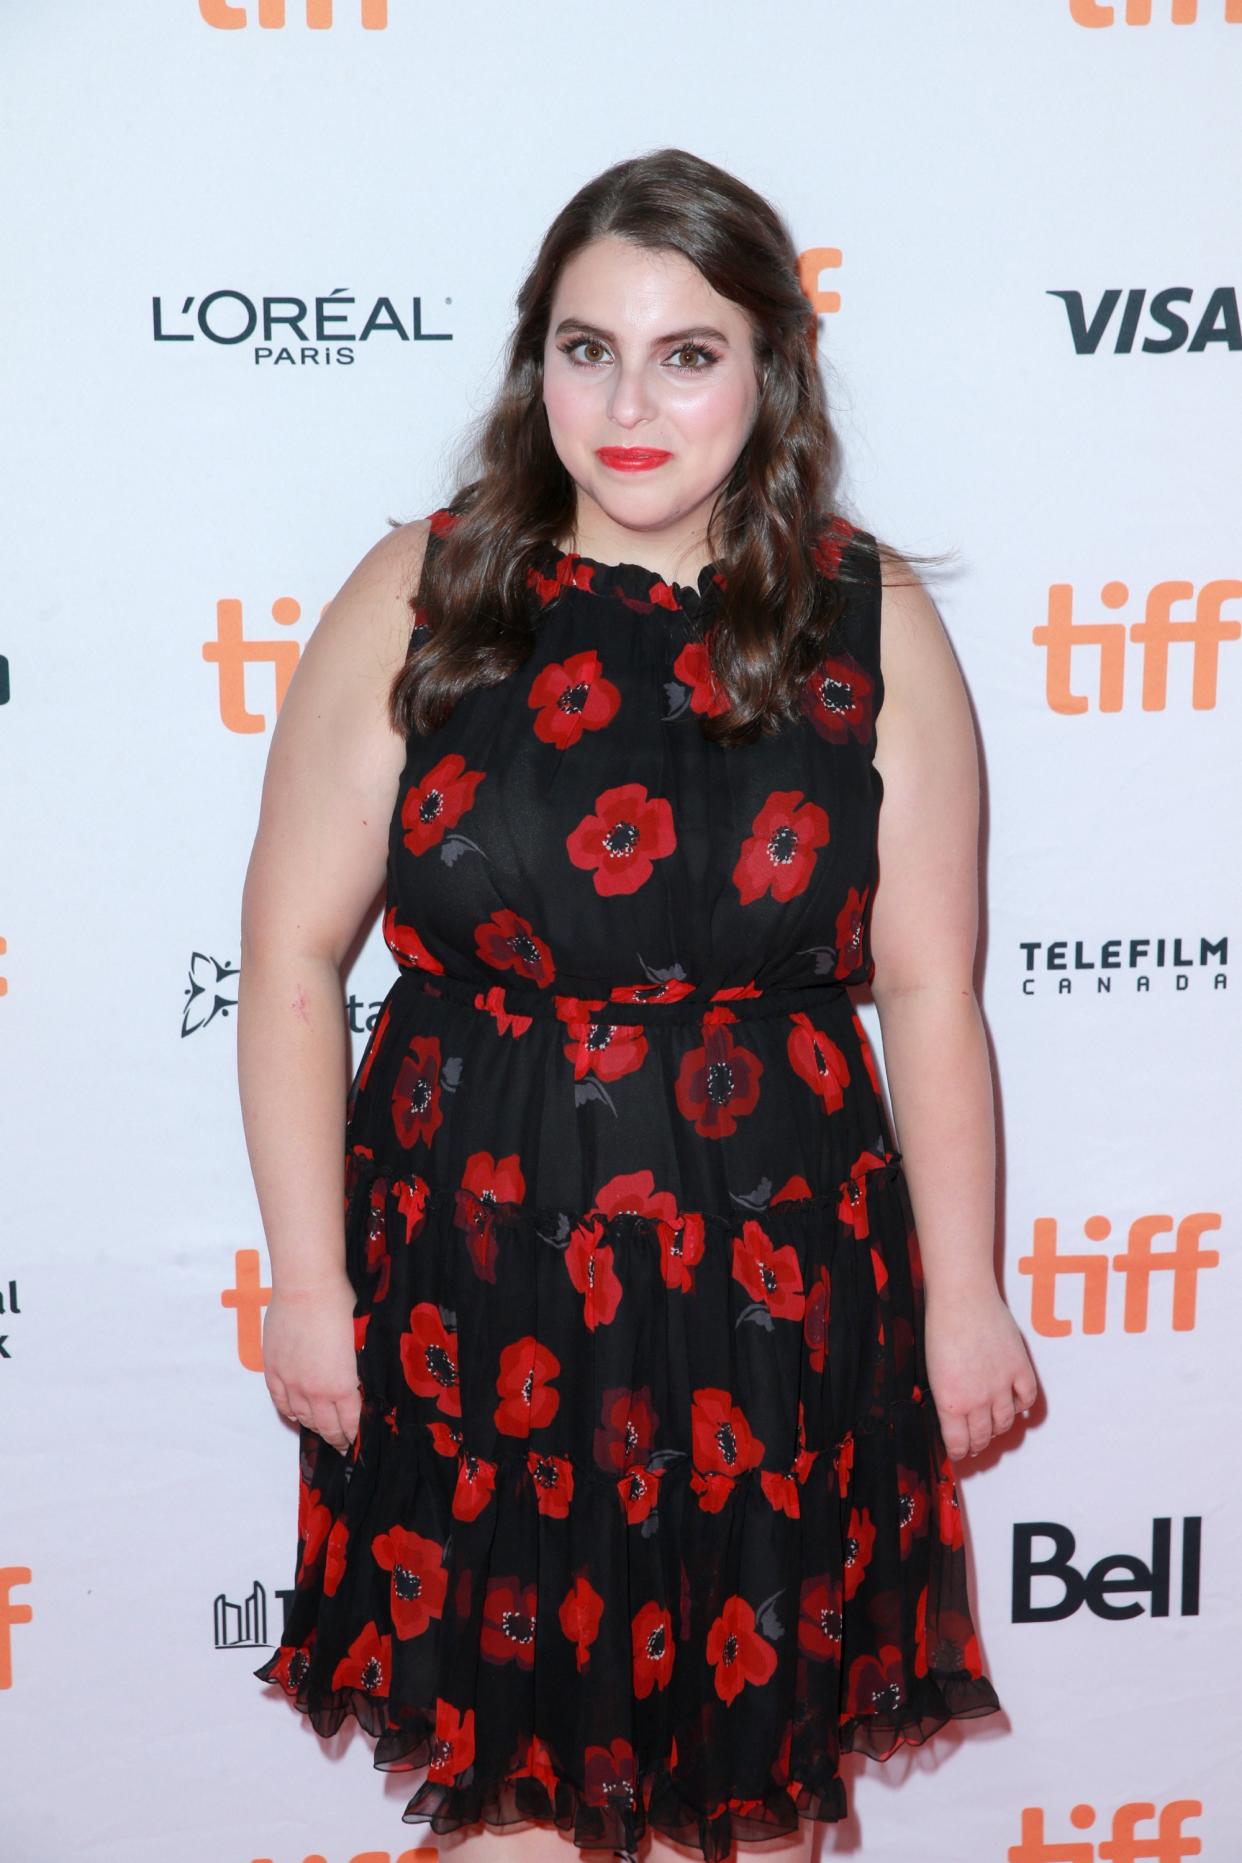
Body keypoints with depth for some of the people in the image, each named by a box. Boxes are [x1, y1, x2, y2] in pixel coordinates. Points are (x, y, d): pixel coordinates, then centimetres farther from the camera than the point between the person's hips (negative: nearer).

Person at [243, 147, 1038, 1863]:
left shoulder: (871, 624, -2)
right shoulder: (417, 601, -4)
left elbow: (928, 992, -1)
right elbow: (291, 960, -3)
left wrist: (964, 1291, 1)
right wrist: (309, 1276, -4)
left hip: (778, 1282, 1)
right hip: (473, 1273, 0)